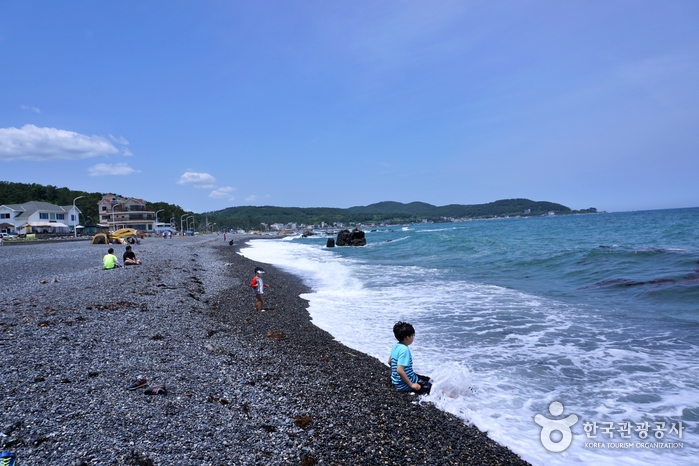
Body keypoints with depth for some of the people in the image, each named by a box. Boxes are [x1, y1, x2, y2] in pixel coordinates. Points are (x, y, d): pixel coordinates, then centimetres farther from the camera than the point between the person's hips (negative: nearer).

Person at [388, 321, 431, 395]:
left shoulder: (396, 346, 2)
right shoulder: (404, 350, -26)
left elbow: (389, 362, 16)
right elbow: (400, 370, -32)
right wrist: (411, 384, -24)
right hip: (405, 384, -10)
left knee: (428, 380, 20)